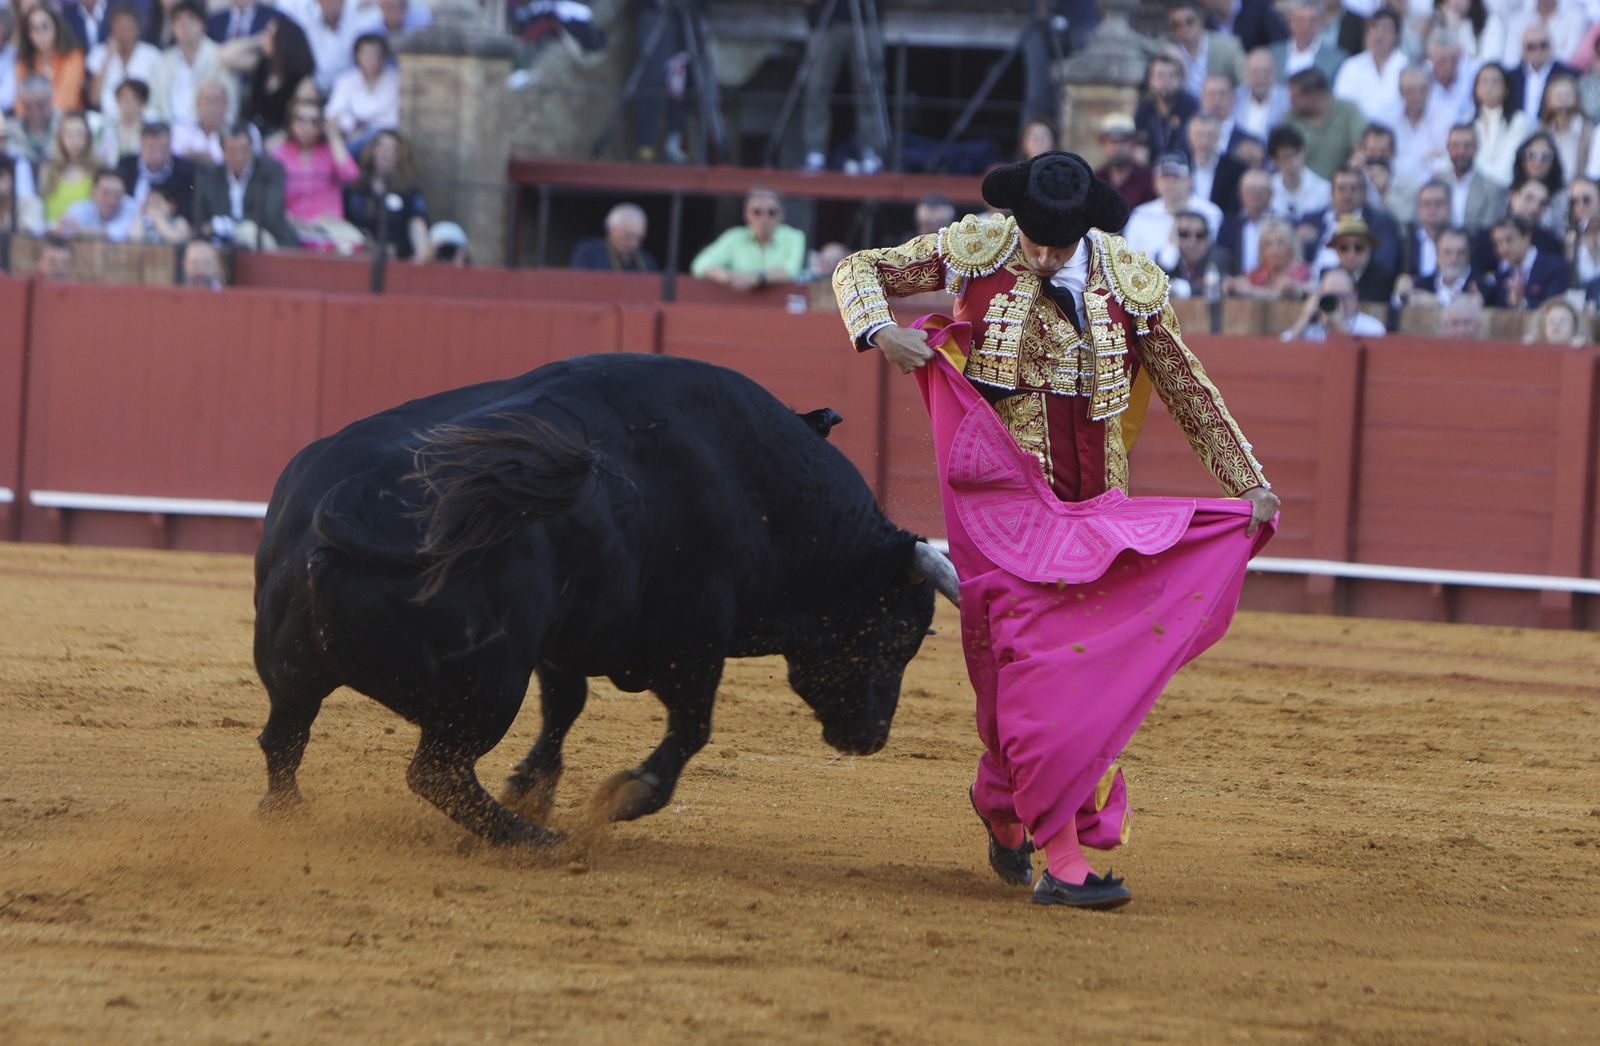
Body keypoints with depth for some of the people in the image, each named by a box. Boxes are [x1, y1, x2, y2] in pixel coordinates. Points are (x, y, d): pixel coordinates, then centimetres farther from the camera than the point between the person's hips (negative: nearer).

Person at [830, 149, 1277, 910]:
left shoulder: (1129, 282, 0)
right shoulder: (977, 251, -5)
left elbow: (1188, 391, 9)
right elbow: (858, 271, 5)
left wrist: (1249, 483, 8)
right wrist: (880, 332, -16)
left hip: (1094, 499, 3)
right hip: (1004, 488, -3)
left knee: (1089, 660, 5)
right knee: (1034, 654, -13)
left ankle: (1002, 798, 29)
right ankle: (1063, 858, -15)